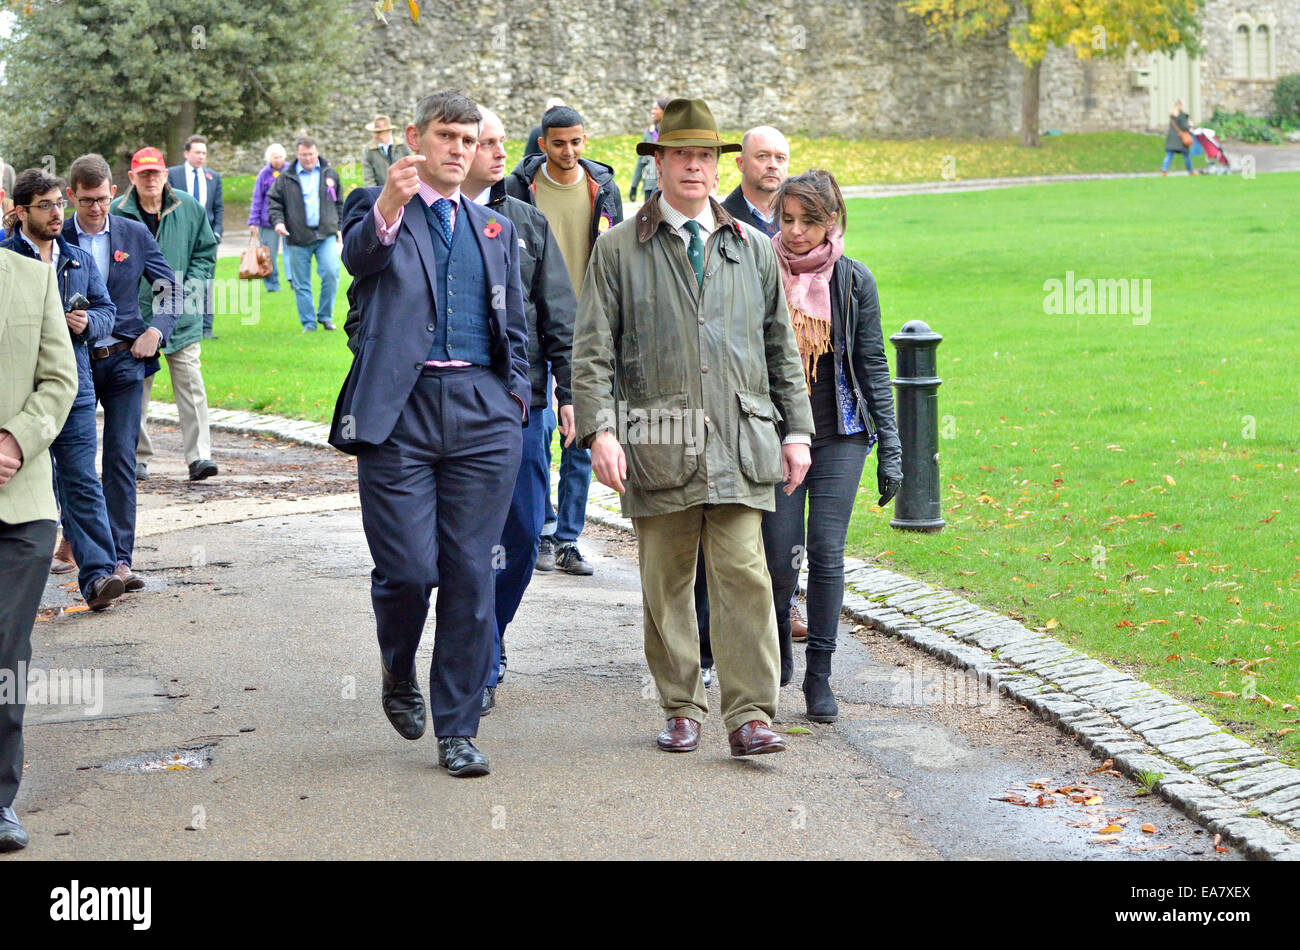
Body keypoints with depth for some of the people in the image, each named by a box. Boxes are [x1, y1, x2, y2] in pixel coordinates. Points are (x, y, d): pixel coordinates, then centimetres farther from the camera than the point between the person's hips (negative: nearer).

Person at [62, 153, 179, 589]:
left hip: (124, 360, 0)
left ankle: (119, 558, -5)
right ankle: (73, 536, 27)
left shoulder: (135, 234, 3)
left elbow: (170, 290, 9)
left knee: (120, 459, -5)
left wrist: (156, 330, -6)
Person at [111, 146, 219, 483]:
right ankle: (138, 456, 16)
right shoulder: (117, 213, -2)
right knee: (135, 387, 5)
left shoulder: (188, 208, 3)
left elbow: (206, 252, 10)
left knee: (190, 384, -5)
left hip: (181, 315, 1)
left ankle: (199, 455, -5)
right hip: (134, 316, -1)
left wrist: (185, 288, -3)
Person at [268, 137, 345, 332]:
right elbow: (274, 201, 7)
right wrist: (277, 221, -9)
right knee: (301, 284, 2)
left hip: (326, 235, 1)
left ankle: (325, 316, 3)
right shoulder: (286, 177, 4)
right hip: (298, 239, 0)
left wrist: (339, 227, 16)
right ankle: (308, 323, 13)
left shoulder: (330, 174, 11)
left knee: (331, 274, -15)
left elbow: (339, 204, 20)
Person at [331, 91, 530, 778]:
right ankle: (399, 673, 25)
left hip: (482, 413, 4)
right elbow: (358, 256, -19)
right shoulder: (375, 209, 5)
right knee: (408, 570, -7)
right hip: (399, 411, -3)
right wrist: (389, 209, -39)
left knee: (470, 574, 2)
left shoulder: (494, 228, 20)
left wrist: (512, 399, 11)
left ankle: (457, 730, 11)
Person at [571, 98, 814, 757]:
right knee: (665, 582, 5)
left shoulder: (753, 249, 15)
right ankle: (681, 710, 18)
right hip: (656, 443, -1)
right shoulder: (619, 250, 6)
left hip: (739, 442, 1)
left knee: (744, 574, -8)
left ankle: (749, 717, -7)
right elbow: (591, 351, 1)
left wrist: (797, 430, 12)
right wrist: (600, 431, -10)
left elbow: (782, 348, 19)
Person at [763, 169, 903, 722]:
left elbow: (872, 365, 5)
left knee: (826, 553, -4)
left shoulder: (853, 280, 1)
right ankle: (776, 634, 29)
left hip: (840, 434, 0)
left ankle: (819, 674, 7)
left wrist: (889, 449, 2)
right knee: (781, 557, -2)